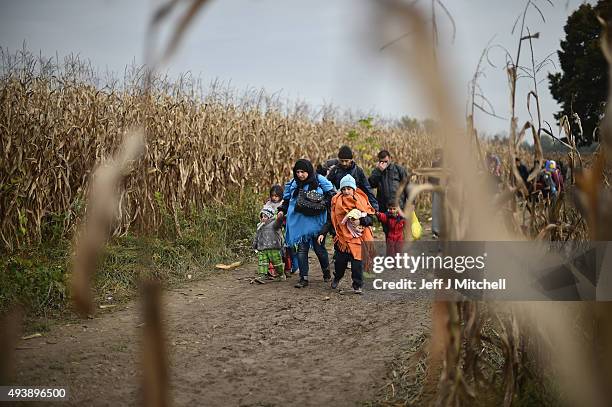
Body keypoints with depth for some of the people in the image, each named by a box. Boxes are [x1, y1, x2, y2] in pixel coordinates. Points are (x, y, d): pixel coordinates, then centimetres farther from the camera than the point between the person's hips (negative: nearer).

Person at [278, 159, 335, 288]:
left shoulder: (319, 180, -3)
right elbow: (287, 200, 19)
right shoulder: (293, 184, 7)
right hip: (299, 222, 2)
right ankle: (303, 278, 3)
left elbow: (332, 194, 2)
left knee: (319, 248, 3)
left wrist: (324, 204, -11)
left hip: (316, 221, -2)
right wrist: (282, 211, 4)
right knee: (301, 249, -3)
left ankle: (326, 271, 29)